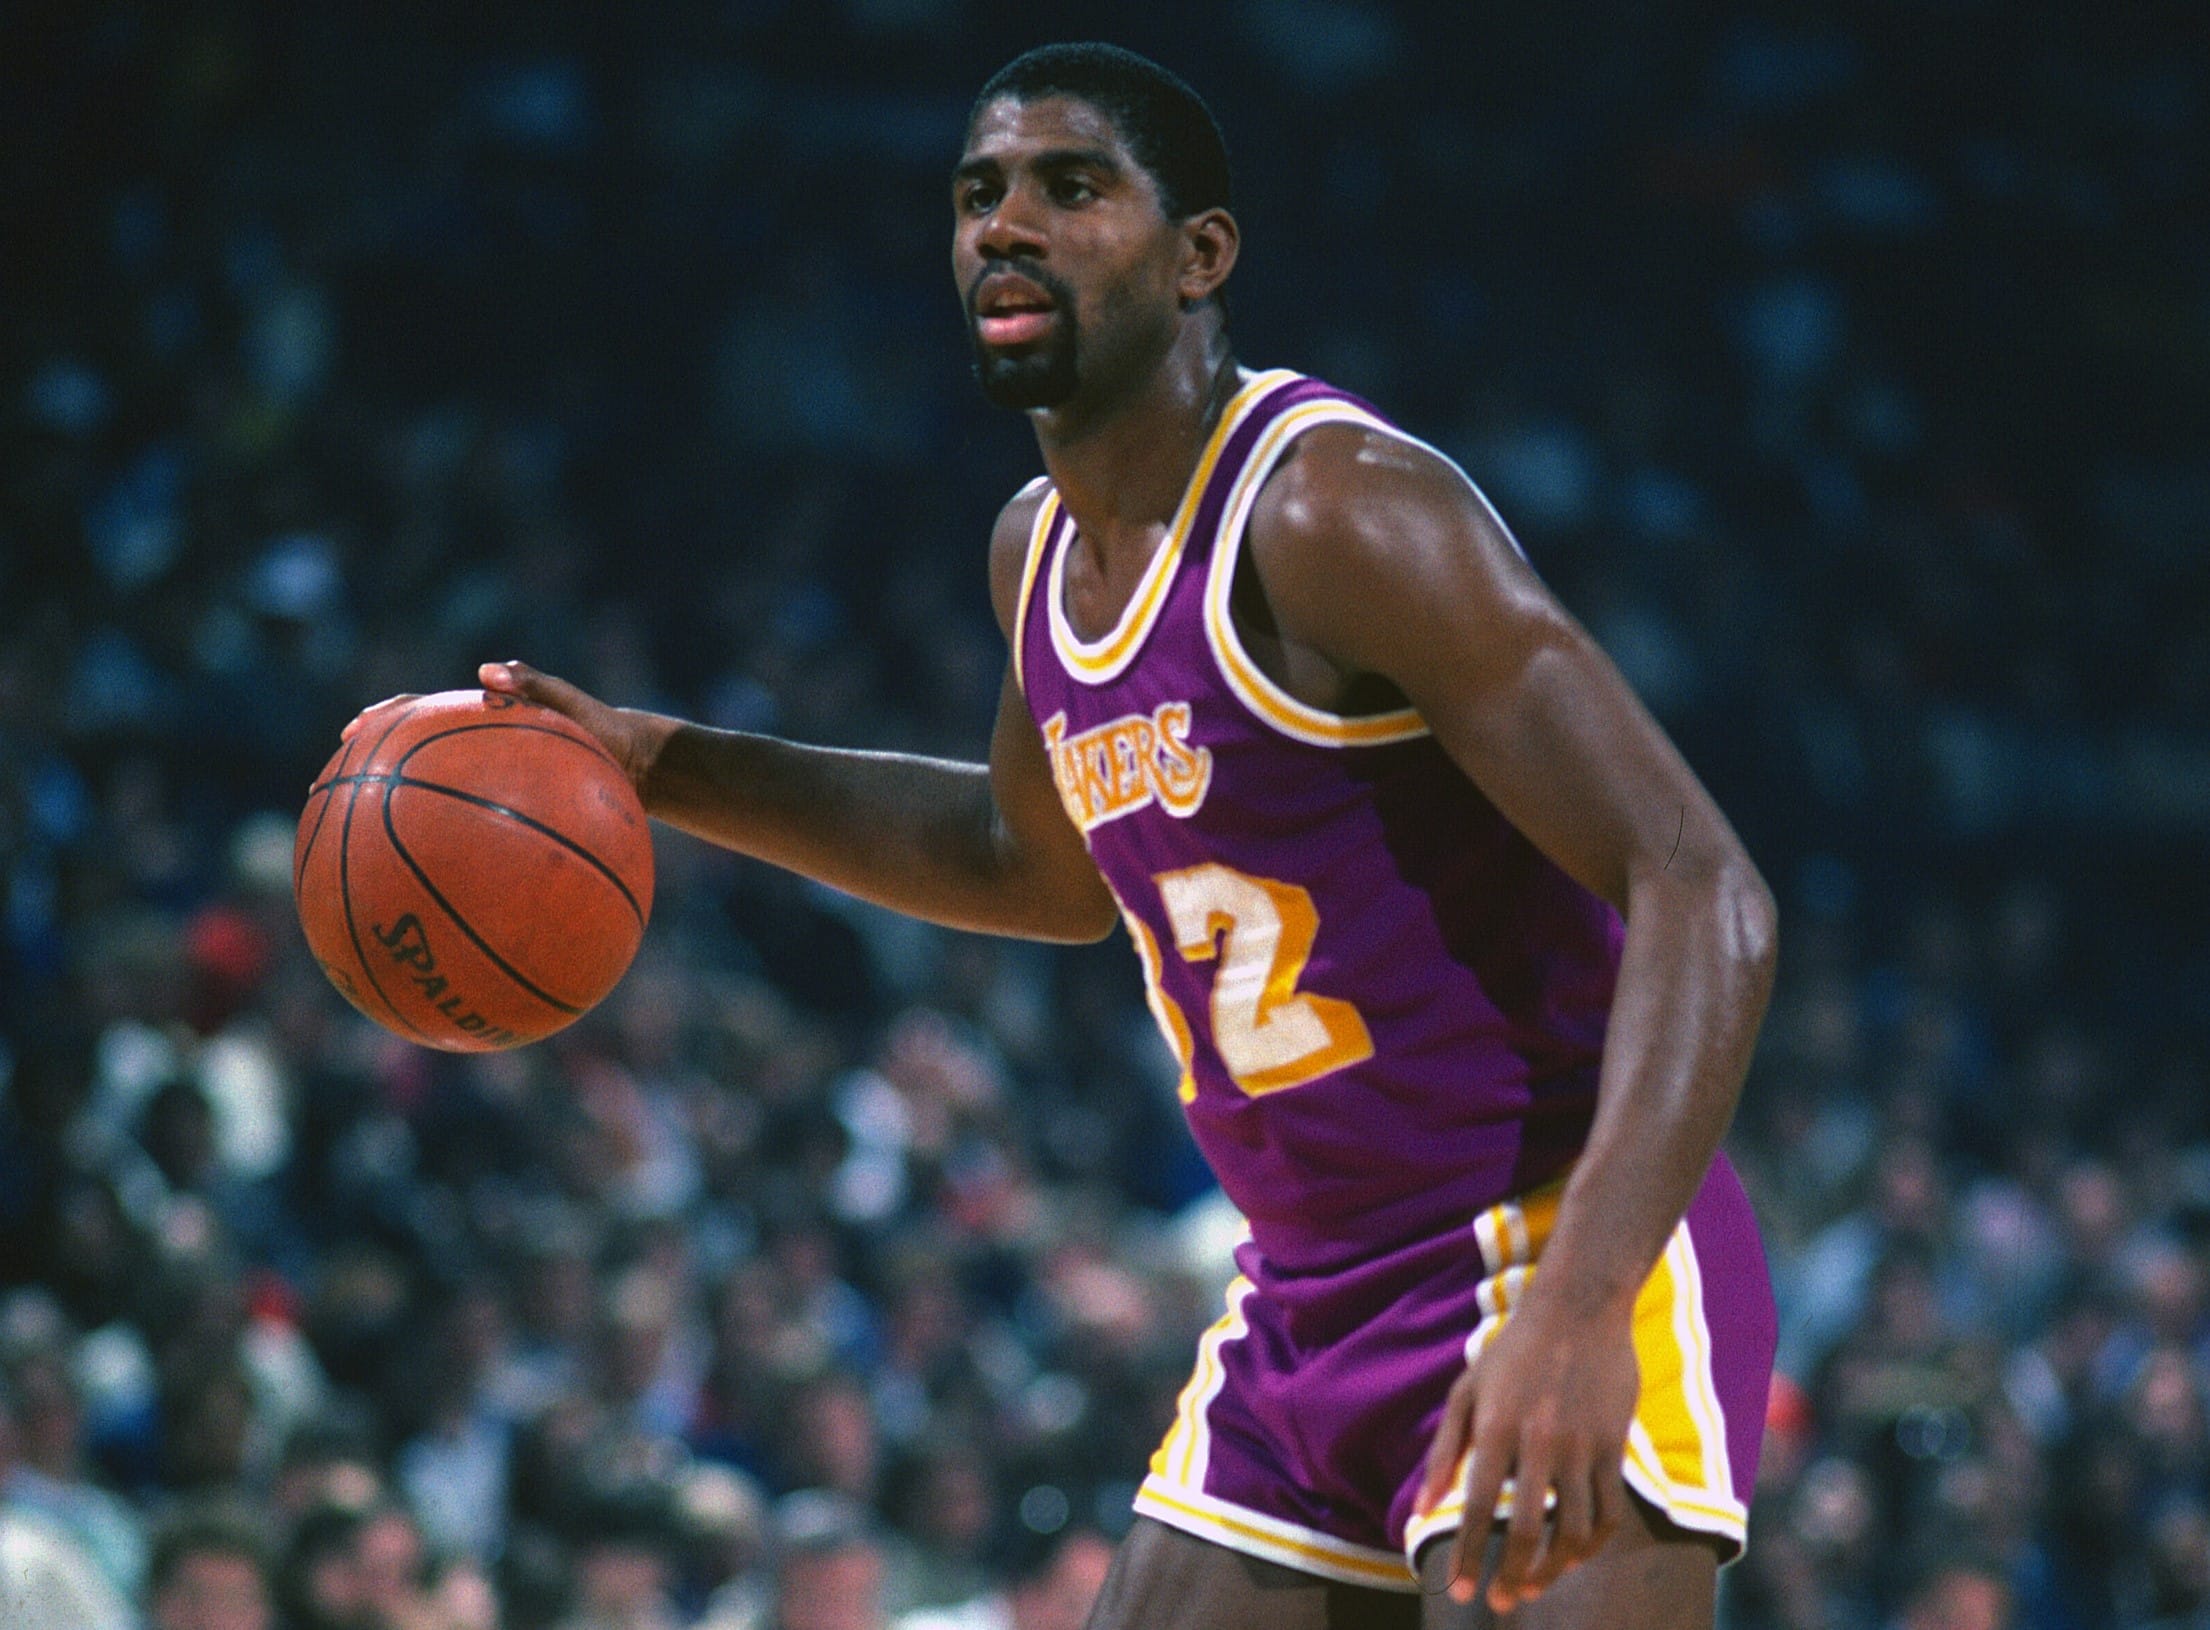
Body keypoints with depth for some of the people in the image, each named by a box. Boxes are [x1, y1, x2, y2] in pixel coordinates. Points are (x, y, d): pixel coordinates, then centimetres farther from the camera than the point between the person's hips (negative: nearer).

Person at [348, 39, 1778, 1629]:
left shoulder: (1337, 513, -18)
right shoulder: (1041, 551, 9)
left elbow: (1704, 896, -24)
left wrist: (1584, 1305, -36)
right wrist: (658, 767, 21)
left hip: (1549, 1269, -8)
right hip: (1309, 1306, 9)